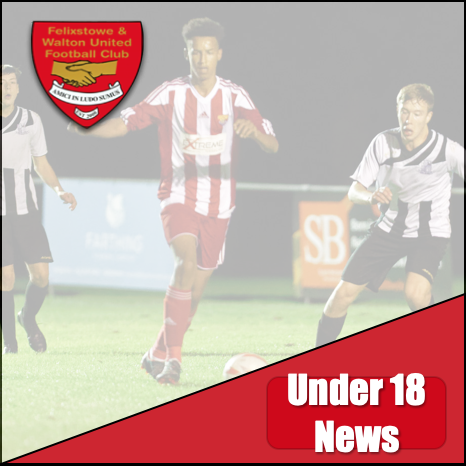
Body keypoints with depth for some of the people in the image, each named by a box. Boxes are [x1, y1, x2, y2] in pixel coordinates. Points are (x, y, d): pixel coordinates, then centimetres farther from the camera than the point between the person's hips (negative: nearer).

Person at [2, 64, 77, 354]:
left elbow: (41, 164, 13)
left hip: (26, 210, 2)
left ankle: (29, 319, 23)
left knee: (41, 275, -6)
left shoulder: (31, 120, 6)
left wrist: (60, 191, -3)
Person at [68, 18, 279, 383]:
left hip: (219, 206, 3)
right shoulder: (171, 94, -4)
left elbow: (272, 146, -4)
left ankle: (158, 355, 29)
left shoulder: (235, 97, 0)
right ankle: (173, 357, -28)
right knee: (186, 263, -29)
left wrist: (252, 129, -27)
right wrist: (88, 126, -27)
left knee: (194, 292, 8)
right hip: (180, 198, -3)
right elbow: (123, 124, -7)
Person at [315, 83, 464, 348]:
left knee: (416, 293, -32)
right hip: (390, 228, 3)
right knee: (344, 294, -4)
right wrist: (372, 197, -26)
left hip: (430, 233, -3)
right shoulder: (384, 142, -9)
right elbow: (354, 191, -3)